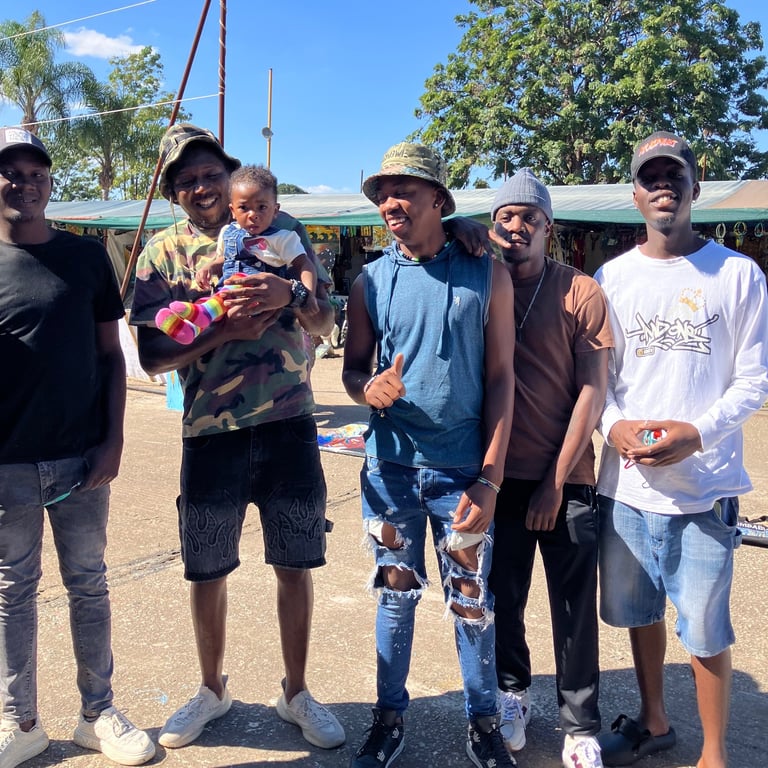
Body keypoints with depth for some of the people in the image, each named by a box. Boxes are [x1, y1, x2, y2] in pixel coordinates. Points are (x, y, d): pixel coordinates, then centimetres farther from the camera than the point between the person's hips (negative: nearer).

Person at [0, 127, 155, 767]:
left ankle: (98, 713, 25)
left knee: (89, 585, 11)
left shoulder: (87, 257, 4)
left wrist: (113, 440, -3)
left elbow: (111, 355, 5)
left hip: (80, 457, 1)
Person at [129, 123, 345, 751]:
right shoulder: (163, 253, 2)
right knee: (207, 571, 11)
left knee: (296, 564, 9)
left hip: (290, 424, 1)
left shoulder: (280, 230, 6)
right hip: (212, 433, 0)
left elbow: (324, 320, 3)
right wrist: (227, 329, -19)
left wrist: (286, 295, -18)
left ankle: (296, 693, 30)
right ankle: (212, 689, 36)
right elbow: (153, 356, -5)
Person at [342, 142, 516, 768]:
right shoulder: (371, 282, 4)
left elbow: (500, 377, -2)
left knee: (472, 601, 7)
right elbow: (353, 367, 10)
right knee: (396, 594, 12)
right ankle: (390, 717, 29)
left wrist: (490, 477, -8)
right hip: (390, 465, 2)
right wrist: (369, 388, -16)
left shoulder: (486, 275, -2)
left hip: (463, 468, -1)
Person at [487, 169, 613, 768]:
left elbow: (593, 389, -5)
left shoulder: (581, 293, -3)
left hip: (568, 478, -2)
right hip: (501, 474, 2)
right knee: (504, 595, 12)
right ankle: (513, 693, 35)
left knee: (575, 605, 5)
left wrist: (556, 480, -8)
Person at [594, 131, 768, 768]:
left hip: (706, 485, -3)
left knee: (705, 629, 4)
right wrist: (614, 425, -13)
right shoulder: (611, 278, 6)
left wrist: (697, 433, -18)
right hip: (627, 482, 3)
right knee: (640, 611, 17)